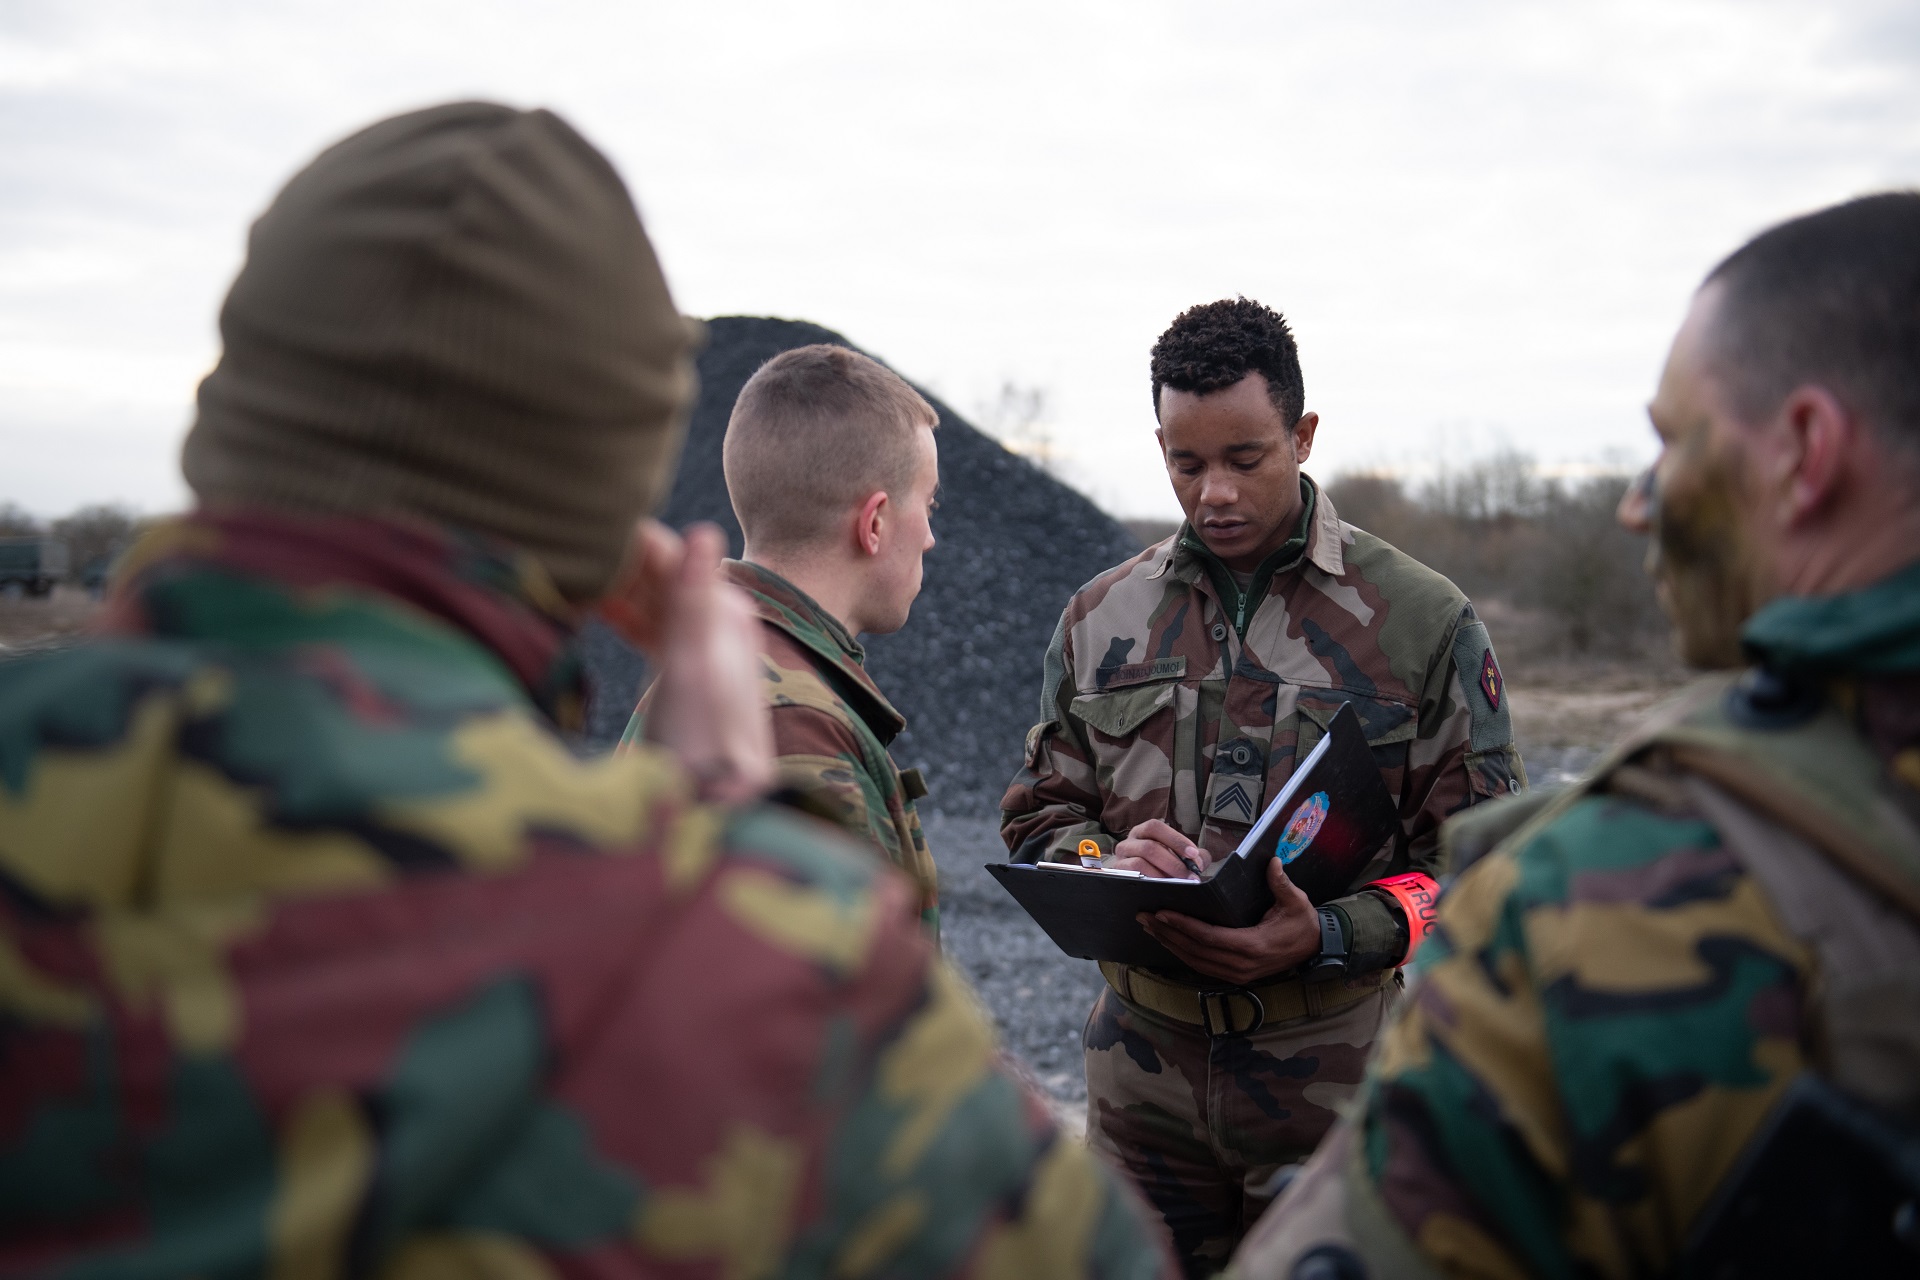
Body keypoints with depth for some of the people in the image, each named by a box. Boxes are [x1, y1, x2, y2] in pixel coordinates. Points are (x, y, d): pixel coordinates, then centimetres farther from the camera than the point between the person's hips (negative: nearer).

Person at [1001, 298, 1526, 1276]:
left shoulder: (1426, 622, -3)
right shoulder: (1101, 618, 7)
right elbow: (1038, 814, 12)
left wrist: (1330, 936, -21)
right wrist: (1101, 861, -12)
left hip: (1336, 1077, -2)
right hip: (1144, 1075, 3)